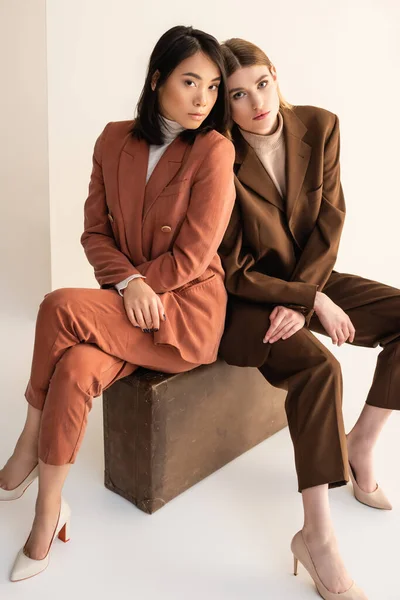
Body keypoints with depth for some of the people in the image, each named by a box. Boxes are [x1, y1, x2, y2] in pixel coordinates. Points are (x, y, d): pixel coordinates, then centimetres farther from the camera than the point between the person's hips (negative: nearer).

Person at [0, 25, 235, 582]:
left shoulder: (214, 150, -9)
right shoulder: (115, 140, 6)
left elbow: (193, 254, -12)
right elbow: (96, 232, 5)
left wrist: (136, 288, -10)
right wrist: (128, 283, -12)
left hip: (188, 308, -4)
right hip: (124, 301, 4)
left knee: (59, 306, -25)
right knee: (74, 369, -26)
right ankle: (48, 512, -6)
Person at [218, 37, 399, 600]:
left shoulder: (319, 126, -5)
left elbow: (330, 221, -6)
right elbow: (232, 271, -15)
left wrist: (300, 298, -18)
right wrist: (312, 301, -19)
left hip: (308, 279, 6)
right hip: (243, 298, -6)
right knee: (317, 366, -31)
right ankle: (318, 536, -19)